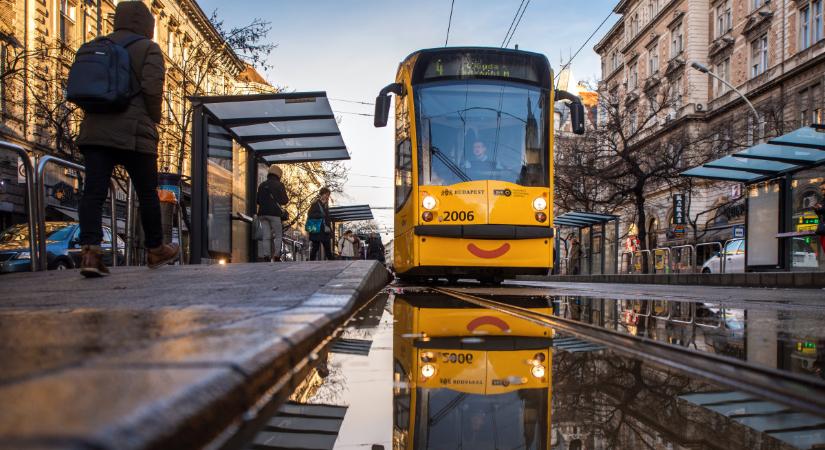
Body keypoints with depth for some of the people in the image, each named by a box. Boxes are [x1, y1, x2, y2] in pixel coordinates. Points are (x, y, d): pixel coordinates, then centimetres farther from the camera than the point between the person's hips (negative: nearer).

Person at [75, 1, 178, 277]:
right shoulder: (148, 49, 1)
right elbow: (152, 89, -12)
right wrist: (154, 120, 3)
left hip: (94, 131, 5)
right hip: (133, 132, -4)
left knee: (93, 191, -3)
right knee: (147, 192, 9)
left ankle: (89, 252, -18)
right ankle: (156, 251, 21)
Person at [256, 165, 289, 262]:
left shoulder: (262, 185, 14)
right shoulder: (279, 185, -1)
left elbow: (257, 200, 17)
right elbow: (285, 200, -3)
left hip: (262, 213, 5)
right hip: (274, 213, -4)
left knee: (266, 236, 5)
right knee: (278, 236, 1)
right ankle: (276, 257, -11)